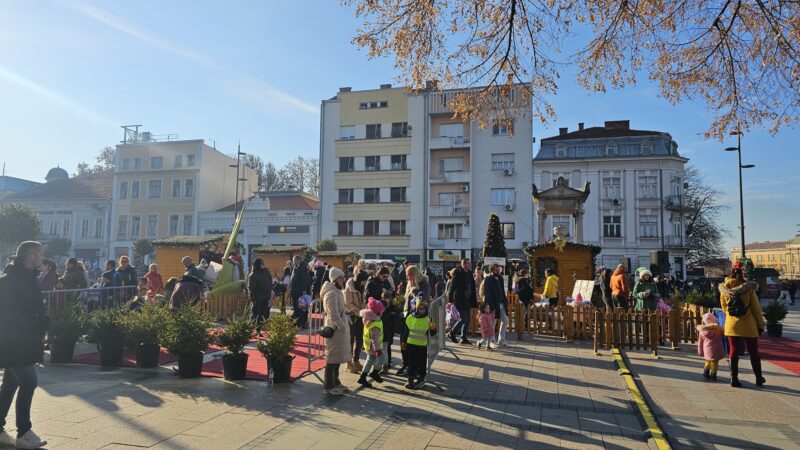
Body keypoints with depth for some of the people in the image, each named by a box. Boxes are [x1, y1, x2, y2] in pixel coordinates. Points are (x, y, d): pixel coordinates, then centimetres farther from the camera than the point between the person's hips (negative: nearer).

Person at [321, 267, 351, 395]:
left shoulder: (337, 292, 13)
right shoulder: (332, 294, -19)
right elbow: (334, 315, -23)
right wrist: (343, 327, -17)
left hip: (340, 329, 10)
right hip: (335, 330, -10)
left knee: (338, 356, 16)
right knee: (332, 357, -1)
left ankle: (335, 382, 27)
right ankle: (329, 386, 8)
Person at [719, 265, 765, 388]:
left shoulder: (724, 289, -1)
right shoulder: (748, 287, -11)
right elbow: (756, 307, -6)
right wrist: (760, 324, 2)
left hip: (732, 325, 2)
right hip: (748, 325, -2)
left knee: (734, 352, 7)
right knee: (753, 352, 14)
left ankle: (734, 379, 7)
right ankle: (759, 378, 25)